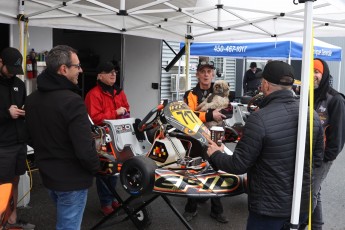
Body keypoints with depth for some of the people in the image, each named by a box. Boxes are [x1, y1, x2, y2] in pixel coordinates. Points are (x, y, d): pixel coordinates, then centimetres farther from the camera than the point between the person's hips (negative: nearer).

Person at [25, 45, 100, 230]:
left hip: (47, 174, 8)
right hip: (71, 179, -8)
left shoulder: (31, 99, 2)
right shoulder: (71, 100, -25)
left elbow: (31, 138, 13)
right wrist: (95, 167, -9)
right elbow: (85, 149, -27)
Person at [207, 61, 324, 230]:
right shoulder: (312, 114, -5)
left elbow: (239, 165, -17)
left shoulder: (259, 119, -24)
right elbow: (317, 160, 5)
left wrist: (215, 155, 2)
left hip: (269, 208, -5)